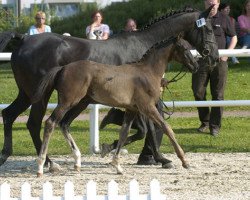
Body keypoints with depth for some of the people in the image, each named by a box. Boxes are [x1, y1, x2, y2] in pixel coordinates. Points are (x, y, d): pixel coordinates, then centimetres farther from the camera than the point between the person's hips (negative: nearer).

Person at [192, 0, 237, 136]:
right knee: (198, 92, 2)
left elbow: (234, 38, 8)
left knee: (218, 94, 0)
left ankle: (215, 125, 8)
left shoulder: (224, 19, 3)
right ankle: (204, 122, 20)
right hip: (201, 62, 2)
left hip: (219, 62, -1)